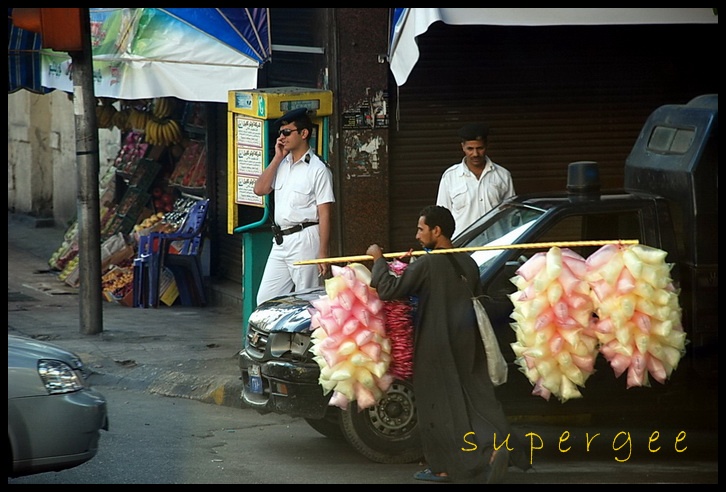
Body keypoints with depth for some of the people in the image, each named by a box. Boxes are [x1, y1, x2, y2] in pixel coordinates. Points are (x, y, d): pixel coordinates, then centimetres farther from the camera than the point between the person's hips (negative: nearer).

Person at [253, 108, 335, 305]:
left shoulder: (318, 169, -7)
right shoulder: (281, 165, 16)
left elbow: (325, 214, -11)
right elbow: (260, 189, 6)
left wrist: (323, 252, -16)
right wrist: (277, 158, 3)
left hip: (305, 240, -7)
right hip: (280, 242, 7)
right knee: (265, 300, 5)